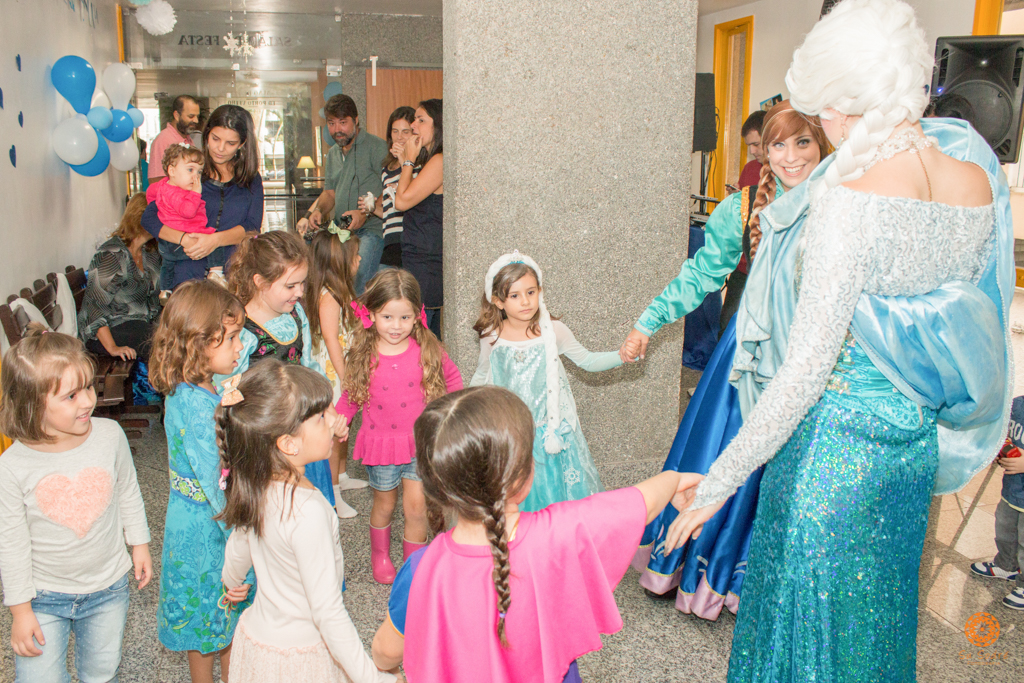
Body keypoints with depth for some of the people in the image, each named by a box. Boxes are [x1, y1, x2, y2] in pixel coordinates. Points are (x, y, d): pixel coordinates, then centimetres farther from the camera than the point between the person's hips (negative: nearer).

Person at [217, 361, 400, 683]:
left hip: (257, 634, 7)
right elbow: (327, 612, -30)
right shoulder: (308, 512, -33)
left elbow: (238, 546, 11)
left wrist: (231, 583, 32)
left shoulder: (254, 487, -9)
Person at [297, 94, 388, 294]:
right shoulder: (333, 154, 21)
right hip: (340, 231, 7)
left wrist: (366, 213, -23)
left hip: (371, 228, -7)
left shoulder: (376, 147, -4)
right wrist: (317, 210, 5)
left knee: (358, 286, -26)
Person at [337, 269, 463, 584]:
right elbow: (351, 395, 4)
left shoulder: (427, 349, -9)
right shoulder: (363, 355, -8)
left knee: (416, 507, -2)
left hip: (420, 440, -1)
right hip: (380, 441, 1)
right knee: (384, 504, 18)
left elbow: (452, 378, 8)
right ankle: (380, 555, 44)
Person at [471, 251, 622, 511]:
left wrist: (621, 356, -12)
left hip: (550, 432, 0)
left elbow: (588, 361, 2)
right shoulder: (491, 337, -6)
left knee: (554, 488, 6)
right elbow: (481, 377, 12)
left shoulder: (553, 331, -9)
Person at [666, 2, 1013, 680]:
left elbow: (806, 368, -25)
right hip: (916, 441, 7)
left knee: (810, 604, 14)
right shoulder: (979, 178, -3)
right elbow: (975, 310, 10)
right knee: (878, 598, 27)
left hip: (837, 438, -7)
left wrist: (719, 481, -18)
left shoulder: (853, 197, -25)